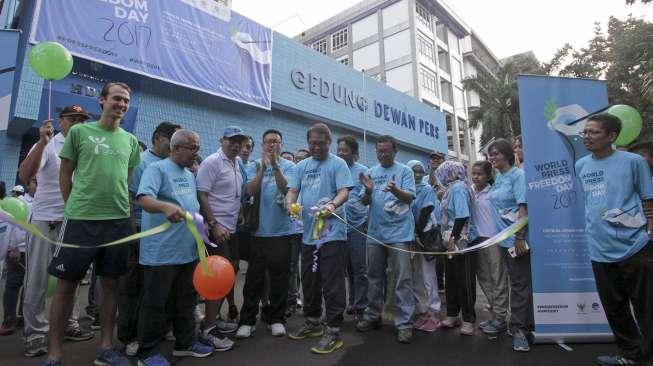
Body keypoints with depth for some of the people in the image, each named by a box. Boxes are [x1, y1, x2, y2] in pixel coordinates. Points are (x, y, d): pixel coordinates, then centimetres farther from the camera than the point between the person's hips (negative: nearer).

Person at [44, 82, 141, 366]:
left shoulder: (130, 140, 11)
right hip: (80, 218, -3)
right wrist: (74, 206, 5)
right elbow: (65, 175, 5)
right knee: (66, 284, 3)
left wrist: (119, 203, 11)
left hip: (119, 219, 3)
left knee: (110, 282, 9)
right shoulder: (79, 132, 2)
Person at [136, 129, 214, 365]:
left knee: (186, 301, 17)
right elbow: (144, 199, -26)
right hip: (161, 252, -8)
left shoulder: (190, 175, 15)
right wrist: (166, 206, -44)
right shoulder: (157, 169, -10)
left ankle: (185, 343, 31)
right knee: (156, 303, 5)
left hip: (188, 250, 8)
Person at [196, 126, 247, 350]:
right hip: (217, 228, -8)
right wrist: (214, 225, -21)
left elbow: (247, 190, 19)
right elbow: (201, 195, -17)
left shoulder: (238, 163, 12)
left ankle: (215, 318, 30)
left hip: (232, 228, 9)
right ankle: (208, 329, 7)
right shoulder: (212, 162, -12)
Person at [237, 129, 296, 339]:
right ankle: (247, 320, 19)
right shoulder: (254, 166, 5)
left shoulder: (288, 166, 2)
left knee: (279, 276, 8)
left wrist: (275, 166, -22)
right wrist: (263, 168, -19)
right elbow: (251, 191, -9)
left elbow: (287, 189, -13)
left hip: (281, 229, 0)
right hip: (257, 229, 1)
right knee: (254, 276, 7)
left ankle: (276, 318, 23)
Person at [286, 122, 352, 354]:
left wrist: (333, 205, -35)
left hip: (332, 233, -6)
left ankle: (334, 332, 9)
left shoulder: (338, 164, -3)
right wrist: (290, 203, -14)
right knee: (309, 281, 18)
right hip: (308, 233, 7)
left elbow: (344, 191, -14)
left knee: (332, 283, -2)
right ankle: (312, 323, 35)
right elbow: (292, 190, 10)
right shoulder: (302, 166, 14)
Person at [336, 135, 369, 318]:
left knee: (360, 270, 1)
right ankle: (352, 303, 28)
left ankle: (361, 307, 12)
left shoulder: (362, 171, -3)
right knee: (348, 269, 15)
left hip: (357, 226, -4)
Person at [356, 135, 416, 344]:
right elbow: (365, 202, 8)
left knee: (402, 279, -3)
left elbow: (409, 198, -10)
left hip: (399, 233, -4)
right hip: (375, 232, 5)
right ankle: (372, 316, 29)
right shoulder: (371, 172, 11)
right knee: (374, 277, 14)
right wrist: (368, 190, -14)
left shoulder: (404, 171, 0)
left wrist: (395, 190, -29)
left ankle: (404, 324, 6)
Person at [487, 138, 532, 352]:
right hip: (504, 238, 8)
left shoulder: (518, 175, -11)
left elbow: (523, 208, -17)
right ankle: (525, 325, 29)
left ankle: (519, 329, 8)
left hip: (517, 238, -8)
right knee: (516, 282, 16)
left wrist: (520, 237, -22)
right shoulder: (497, 178, 12)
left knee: (520, 284, -1)